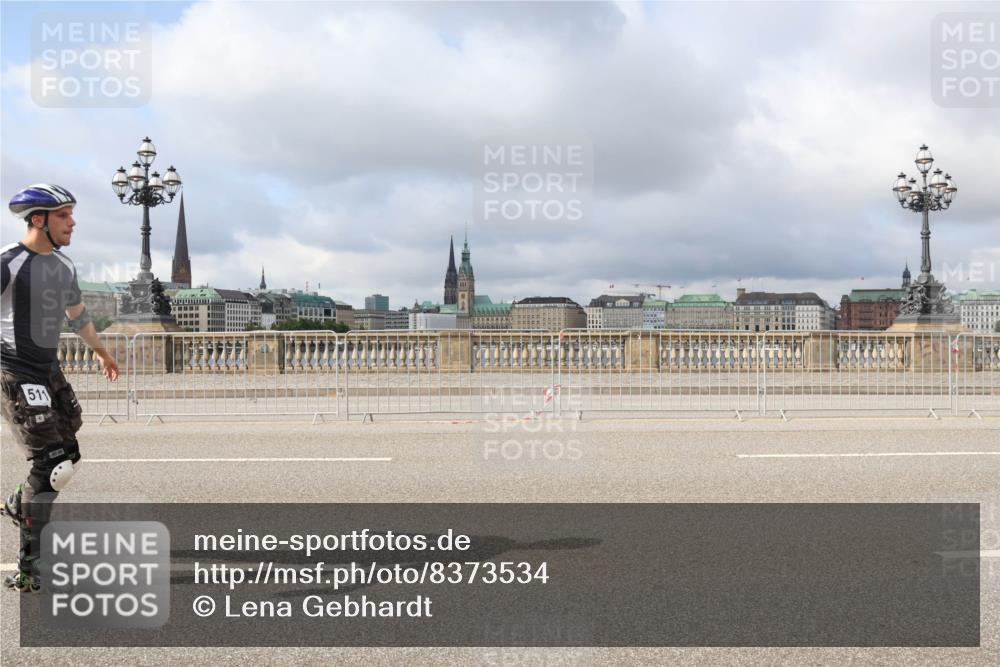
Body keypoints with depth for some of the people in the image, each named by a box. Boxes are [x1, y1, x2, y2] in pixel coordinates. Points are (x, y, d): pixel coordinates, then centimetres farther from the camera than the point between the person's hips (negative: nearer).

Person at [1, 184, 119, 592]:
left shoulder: (64, 266, 10)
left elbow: (78, 315, 26)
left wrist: (102, 353, 38)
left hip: (50, 372, 8)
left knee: (67, 456, 13)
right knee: (50, 464, -11)